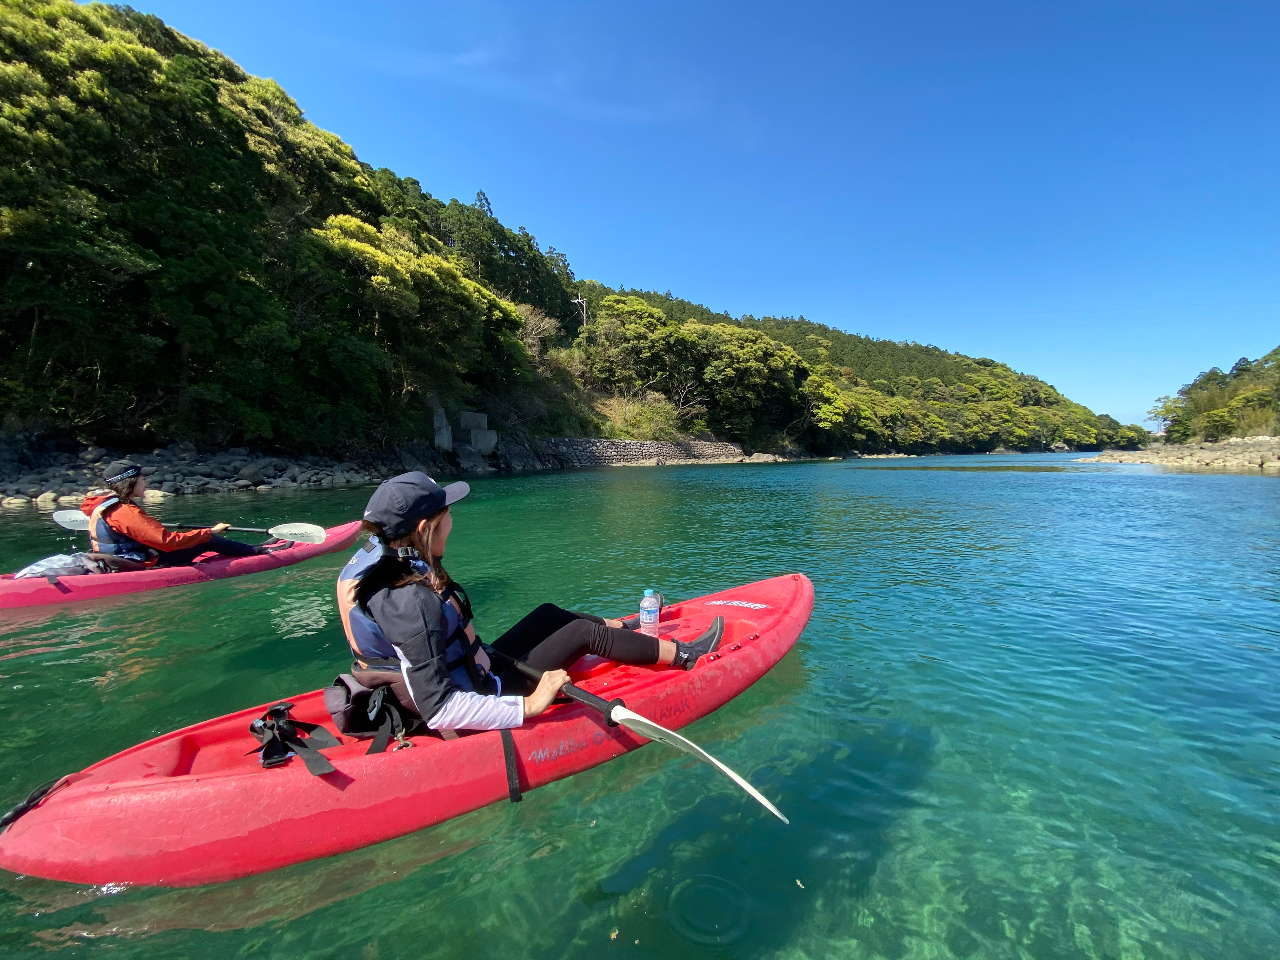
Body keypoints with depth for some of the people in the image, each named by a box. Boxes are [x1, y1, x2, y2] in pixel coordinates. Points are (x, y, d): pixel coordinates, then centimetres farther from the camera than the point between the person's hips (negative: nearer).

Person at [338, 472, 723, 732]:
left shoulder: (372, 561, -6)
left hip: (469, 674, 9)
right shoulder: (413, 601, -34)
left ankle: (627, 628, 42)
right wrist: (528, 706, -32)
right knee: (583, 632, -4)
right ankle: (683, 655, 15)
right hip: (482, 694, -9)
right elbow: (439, 711, -34)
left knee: (550, 614, 17)